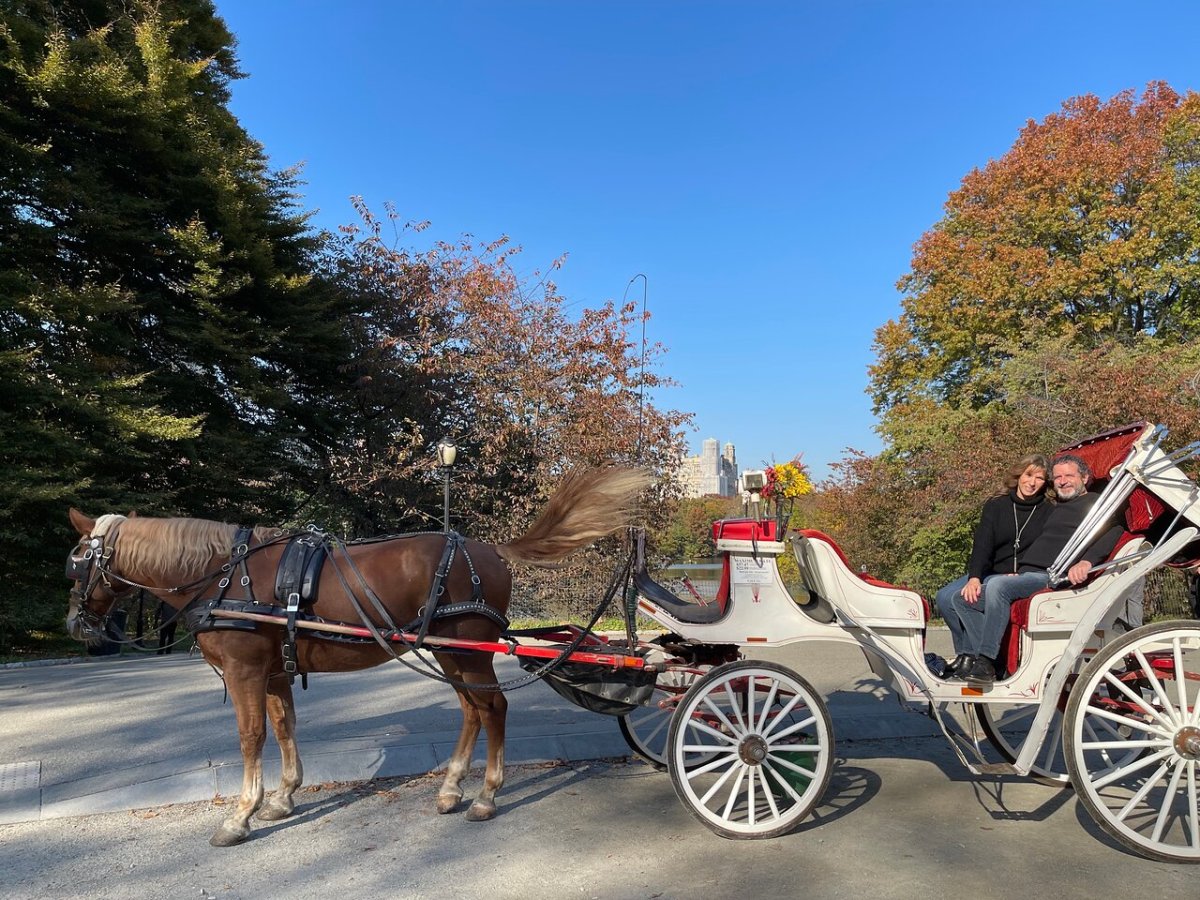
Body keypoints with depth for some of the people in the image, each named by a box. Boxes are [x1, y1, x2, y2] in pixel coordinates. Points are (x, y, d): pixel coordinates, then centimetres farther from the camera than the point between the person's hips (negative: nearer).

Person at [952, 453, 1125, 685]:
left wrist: (1087, 562, -29)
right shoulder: (1055, 510, 33)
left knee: (997, 585, -35)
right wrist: (1016, 569, 18)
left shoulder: (1096, 503, 8)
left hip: (1053, 576, -9)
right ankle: (977, 657, -19)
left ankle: (986, 661, -34)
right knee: (964, 599, -3)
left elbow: (1113, 532, -12)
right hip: (1025, 575, 9)